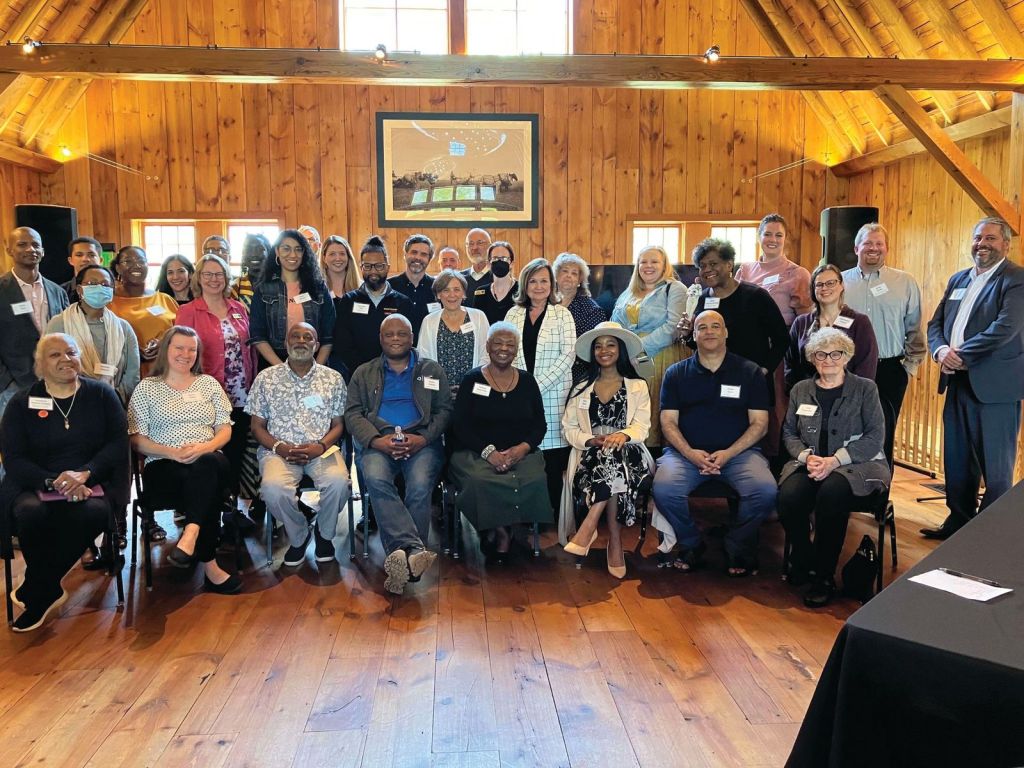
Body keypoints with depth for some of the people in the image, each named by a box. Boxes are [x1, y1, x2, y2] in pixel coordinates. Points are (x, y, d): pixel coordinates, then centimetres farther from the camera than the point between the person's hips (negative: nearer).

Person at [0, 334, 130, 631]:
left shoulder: (102, 394, 8)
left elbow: (118, 443, 0)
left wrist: (85, 473, -19)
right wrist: (54, 482, -20)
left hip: (94, 480, 0)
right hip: (35, 482, 1)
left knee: (94, 512, -34)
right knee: (30, 512, -34)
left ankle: (37, 590, -13)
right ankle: (50, 590, -9)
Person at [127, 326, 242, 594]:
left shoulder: (209, 383, 18)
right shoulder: (146, 387, 11)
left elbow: (225, 430, 12)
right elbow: (137, 439, 4)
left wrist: (205, 447, -11)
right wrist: (172, 452, -13)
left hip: (209, 461, 2)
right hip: (163, 466, -2)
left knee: (206, 468, -38)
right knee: (207, 491, -34)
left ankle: (190, 536, -42)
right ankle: (209, 565, -29)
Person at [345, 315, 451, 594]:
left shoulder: (432, 371, 20)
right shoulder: (364, 373, 22)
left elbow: (444, 411, 10)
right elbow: (353, 414, 10)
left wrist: (423, 438, -10)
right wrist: (376, 440, -10)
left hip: (421, 442, 0)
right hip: (379, 442, 0)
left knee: (420, 485, -32)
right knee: (375, 479, -34)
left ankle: (401, 558, -31)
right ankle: (414, 551, -44)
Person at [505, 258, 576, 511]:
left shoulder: (562, 314, 5)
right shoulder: (513, 314, 13)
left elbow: (568, 354, -5)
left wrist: (539, 385, -12)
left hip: (554, 393, -2)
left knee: (553, 458, -5)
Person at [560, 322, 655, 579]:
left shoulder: (637, 386, 15)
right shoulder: (581, 387, 18)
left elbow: (642, 425, 1)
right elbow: (569, 427, 10)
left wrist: (623, 435, -23)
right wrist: (591, 440, -12)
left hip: (627, 452, -1)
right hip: (591, 453, 1)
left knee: (613, 459, -37)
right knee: (609, 464, -35)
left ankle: (588, 529, -33)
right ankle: (615, 542, -30)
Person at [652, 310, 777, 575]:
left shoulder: (750, 372, 10)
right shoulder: (676, 374, 12)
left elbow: (759, 422, 4)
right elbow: (668, 422, 6)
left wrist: (728, 454, -12)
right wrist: (690, 453, -13)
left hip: (738, 451, 0)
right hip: (686, 451, 0)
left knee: (765, 491, -29)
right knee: (664, 490, -29)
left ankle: (737, 548, 0)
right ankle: (691, 545, 0)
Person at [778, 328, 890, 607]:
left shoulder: (865, 388, 5)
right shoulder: (801, 390, 16)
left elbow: (875, 436, -3)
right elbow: (789, 432, 14)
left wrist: (834, 460, -15)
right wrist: (806, 456, -9)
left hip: (856, 464, -3)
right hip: (810, 463, 3)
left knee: (832, 492, -36)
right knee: (789, 496, -30)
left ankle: (824, 577, -20)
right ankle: (803, 563, -4)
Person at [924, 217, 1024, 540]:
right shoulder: (958, 280, 15)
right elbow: (935, 324, 12)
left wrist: (962, 356, -17)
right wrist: (941, 351, -8)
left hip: (994, 386, -7)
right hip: (958, 383, 7)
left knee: (995, 467, 2)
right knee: (957, 461, 15)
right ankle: (959, 521, 29)